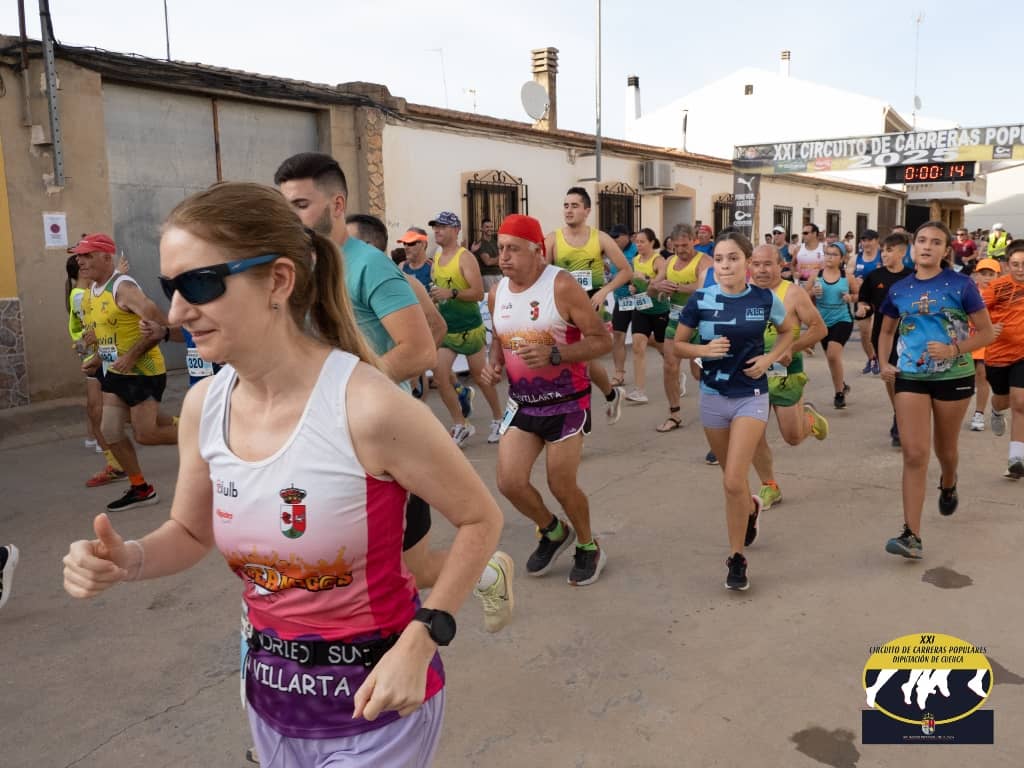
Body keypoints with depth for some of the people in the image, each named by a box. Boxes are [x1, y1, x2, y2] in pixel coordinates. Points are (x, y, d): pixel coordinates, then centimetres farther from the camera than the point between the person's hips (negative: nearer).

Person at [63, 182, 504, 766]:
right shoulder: (203, 406, -7)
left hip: (373, 700, -6)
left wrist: (419, 643, -20)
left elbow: (481, 519, -14)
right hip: (270, 691, 6)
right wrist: (127, 560, -11)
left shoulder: (369, 407, -27)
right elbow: (192, 533, 9)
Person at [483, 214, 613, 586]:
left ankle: (588, 547, 32)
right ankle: (553, 531, 30)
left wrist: (553, 354, -29)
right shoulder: (497, 293, 1)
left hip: (566, 402, -5)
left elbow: (602, 340, -17)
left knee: (561, 485, 3)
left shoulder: (562, 286, -17)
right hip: (521, 402, 5)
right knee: (509, 482, -1)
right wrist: (494, 362, -4)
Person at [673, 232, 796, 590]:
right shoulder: (700, 300, -8)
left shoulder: (765, 299, -8)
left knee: (733, 482, -13)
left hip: (751, 397, -2)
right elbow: (678, 345, 1)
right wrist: (703, 350, -19)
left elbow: (788, 331, 11)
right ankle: (750, 507, 54)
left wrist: (769, 358, -6)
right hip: (712, 396, 2)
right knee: (731, 477, 19)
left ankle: (737, 557, 6)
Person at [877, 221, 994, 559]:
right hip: (910, 378, 1)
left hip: (953, 376, -1)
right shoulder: (899, 290, 2)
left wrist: (953, 349, -21)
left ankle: (948, 484, 54)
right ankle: (911, 534, -8)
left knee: (944, 449, 17)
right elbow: (887, 331, 16)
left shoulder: (961, 285, -7)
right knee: (914, 454, -8)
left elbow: (986, 332, -5)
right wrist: (883, 363, -1)